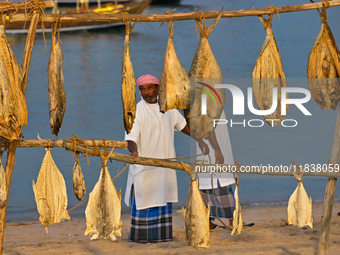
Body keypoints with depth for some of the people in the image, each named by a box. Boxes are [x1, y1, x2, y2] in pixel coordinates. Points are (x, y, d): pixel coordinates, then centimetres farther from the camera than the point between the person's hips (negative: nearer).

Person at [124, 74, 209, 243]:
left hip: (165, 164, 6)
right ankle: (140, 235, 1)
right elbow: (131, 138, -21)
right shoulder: (136, 111, -11)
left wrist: (199, 139, 21)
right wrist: (134, 151, -41)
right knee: (144, 199, -5)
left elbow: (182, 124, 23)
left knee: (164, 198, 9)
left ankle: (161, 234, 15)